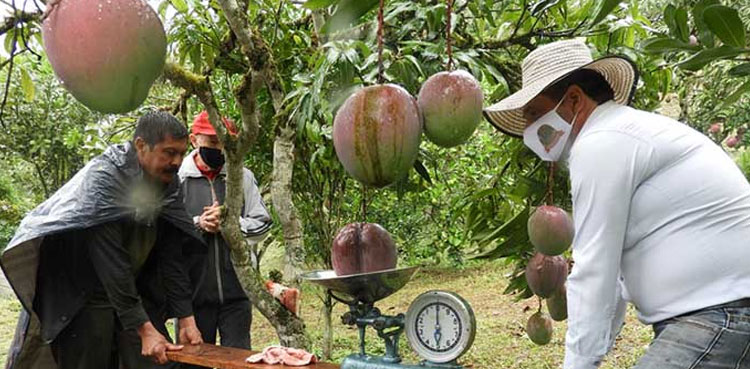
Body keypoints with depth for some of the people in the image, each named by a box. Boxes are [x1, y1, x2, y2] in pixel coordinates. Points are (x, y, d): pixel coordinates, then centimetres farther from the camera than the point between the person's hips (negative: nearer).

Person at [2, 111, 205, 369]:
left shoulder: (168, 185, -4)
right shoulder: (102, 179, -23)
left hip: (136, 295, 6)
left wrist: (186, 318, -9)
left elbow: (173, 257, -3)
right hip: (84, 304, -5)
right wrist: (144, 329, -29)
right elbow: (111, 264, -28)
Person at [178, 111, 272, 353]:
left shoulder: (243, 177, 7)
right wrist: (198, 224, -16)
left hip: (235, 290, 2)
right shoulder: (176, 178, -1)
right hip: (194, 292, -1)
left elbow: (261, 225, 6)